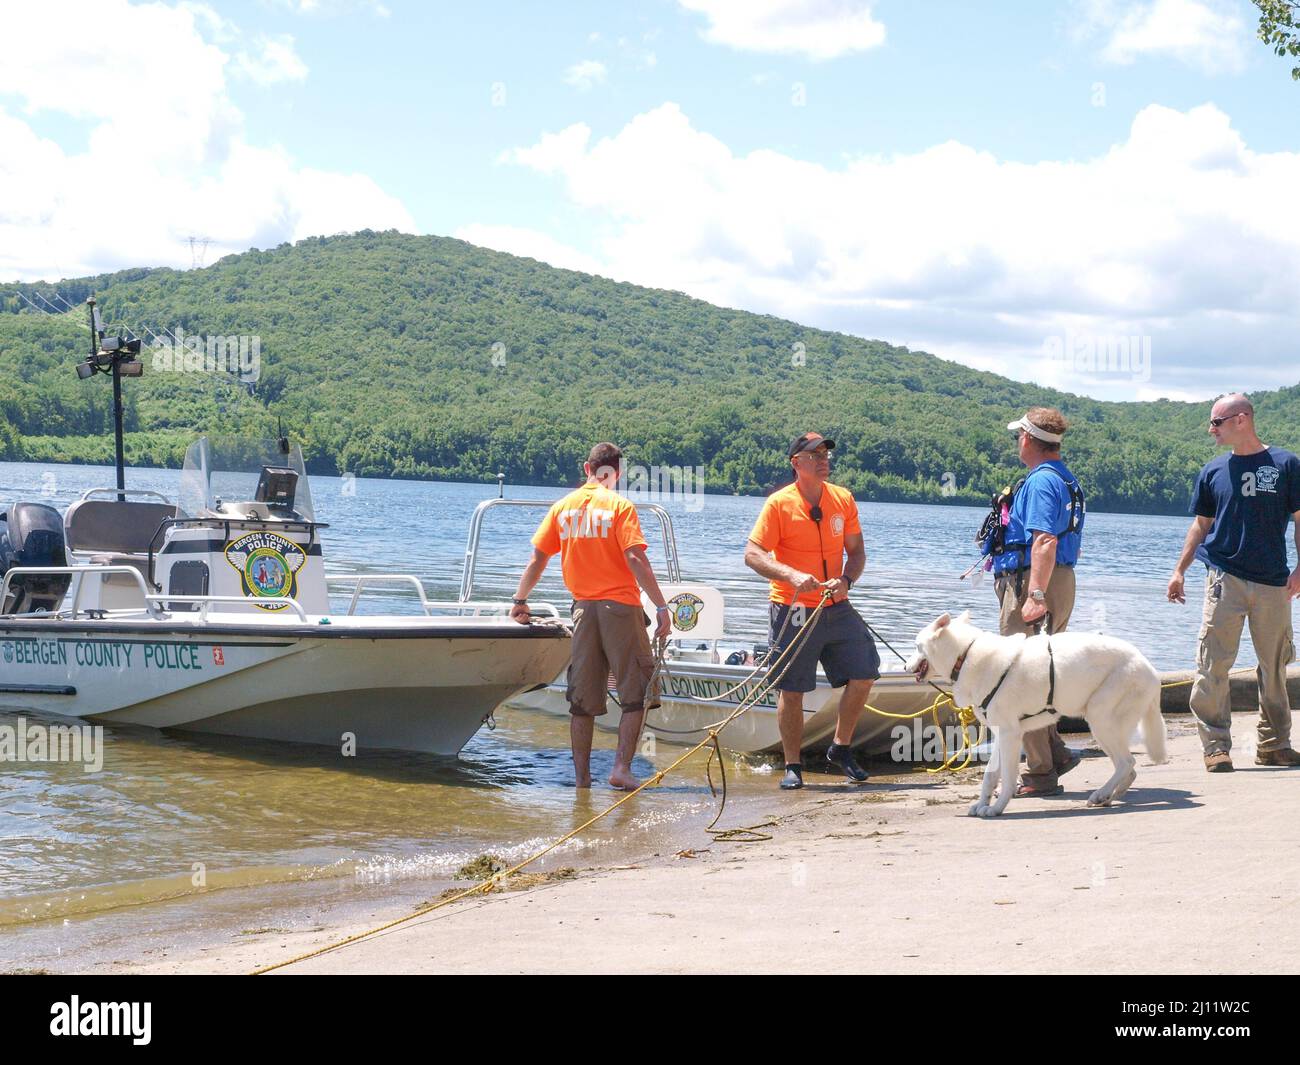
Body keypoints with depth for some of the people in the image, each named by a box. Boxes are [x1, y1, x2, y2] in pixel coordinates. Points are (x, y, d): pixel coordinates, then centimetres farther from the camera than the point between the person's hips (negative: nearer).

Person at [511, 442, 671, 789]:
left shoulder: (563, 507, 8)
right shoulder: (619, 506, -6)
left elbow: (538, 558, 10)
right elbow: (635, 558, -15)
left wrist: (520, 600, 21)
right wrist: (661, 607, -14)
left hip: (583, 607, 4)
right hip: (620, 605, -4)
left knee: (583, 699, 10)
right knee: (636, 694, 3)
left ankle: (581, 775, 11)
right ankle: (621, 767, -6)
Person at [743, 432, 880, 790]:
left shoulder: (843, 499, 5)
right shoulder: (779, 503, -9)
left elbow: (856, 551, 10)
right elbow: (752, 555, -12)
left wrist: (846, 580, -11)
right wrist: (792, 575, -27)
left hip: (836, 608, 5)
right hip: (793, 610, -4)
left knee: (863, 675, 2)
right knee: (791, 690, -1)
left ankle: (841, 748, 21)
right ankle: (793, 766, 11)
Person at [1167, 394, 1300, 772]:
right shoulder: (1213, 471, 9)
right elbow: (1201, 524, 16)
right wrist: (1179, 571, 10)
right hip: (1225, 579, 1)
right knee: (1213, 665, -7)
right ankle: (1216, 746, -3)